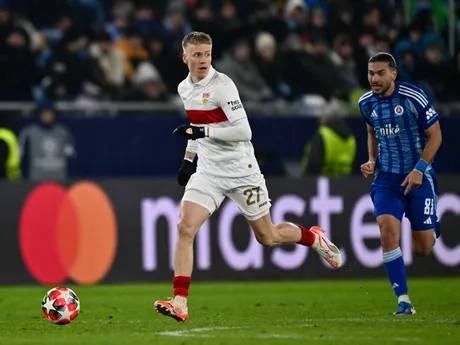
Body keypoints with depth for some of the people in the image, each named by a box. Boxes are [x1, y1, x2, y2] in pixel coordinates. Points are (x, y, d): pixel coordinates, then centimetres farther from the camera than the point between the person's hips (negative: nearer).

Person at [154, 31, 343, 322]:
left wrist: (204, 132, -30)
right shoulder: (184, 89, 6)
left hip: (241, 171, -5)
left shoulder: (222, 85, -16)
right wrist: (188, 159, 19)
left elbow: (244, 131, -23)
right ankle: (180, 303, -17)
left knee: (267, 237, 7)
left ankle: (314, 237, 38)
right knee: (185, 228, -15)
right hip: (208, 172, 5)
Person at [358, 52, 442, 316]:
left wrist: (419, 169, -17)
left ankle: (432, 224, 40)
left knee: (423, 249, 0)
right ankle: (404, 300, -15)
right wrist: (373, 161, 6)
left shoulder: (413, 97, -14)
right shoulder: (366, 103, 1)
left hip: (418, 176, -3)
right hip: (386, 176, 3)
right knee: (388, 230, -21)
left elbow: (435, 135, -8)